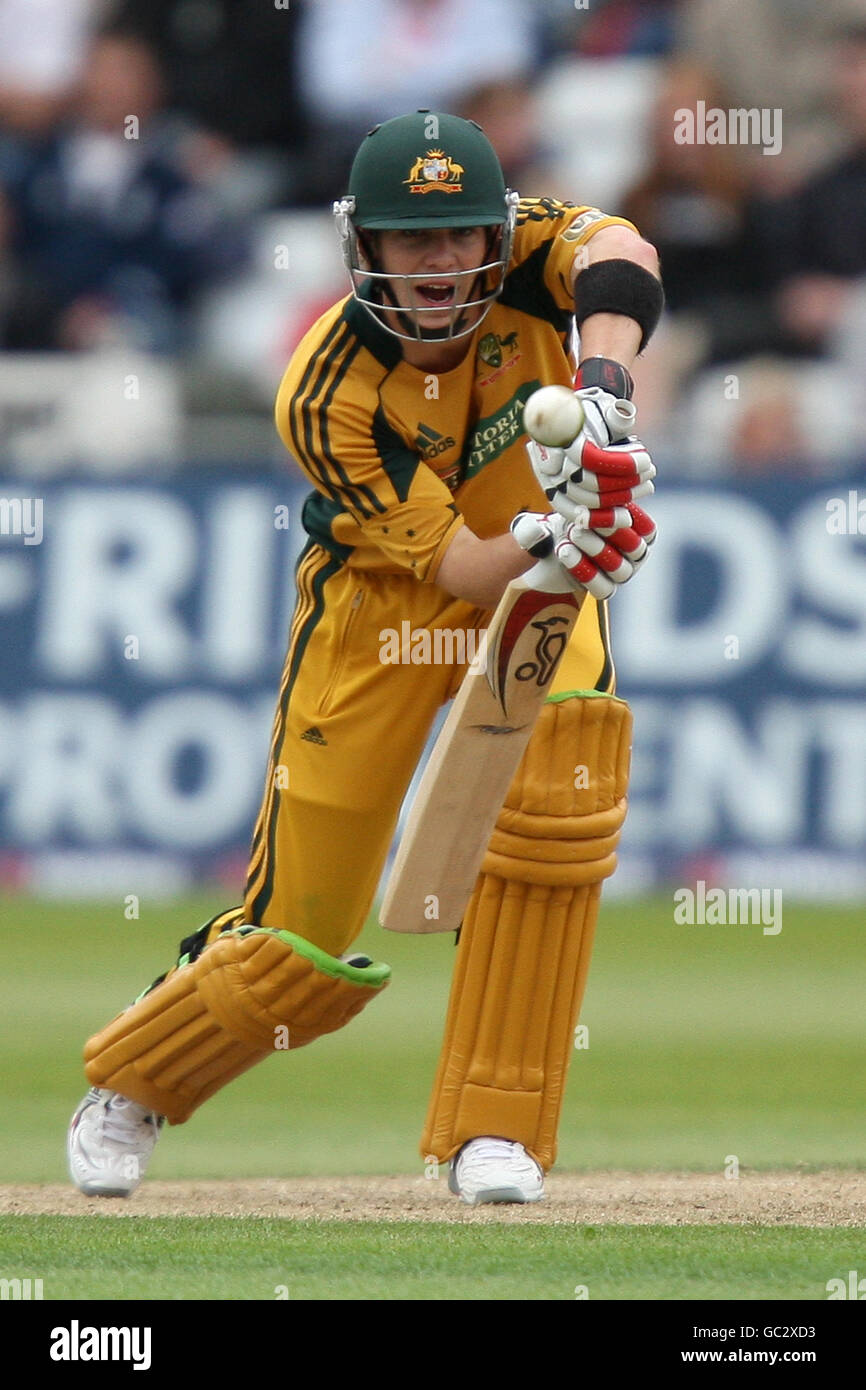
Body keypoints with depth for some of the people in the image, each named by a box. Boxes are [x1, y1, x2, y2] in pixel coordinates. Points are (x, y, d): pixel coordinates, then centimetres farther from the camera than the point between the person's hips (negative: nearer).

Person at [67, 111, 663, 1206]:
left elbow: (619, 256, -44)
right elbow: (456, 566, -30)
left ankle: (494, 1129, -8)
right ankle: (128, 1085, 28)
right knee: (308, 946, -1)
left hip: (539, 571, 3)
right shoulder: (329, 399, -28)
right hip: (382, 599, -3)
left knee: (555, 815, -23)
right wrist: (548, 548, -51)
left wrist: (602, 395, -61)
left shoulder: (519, 244, -21)